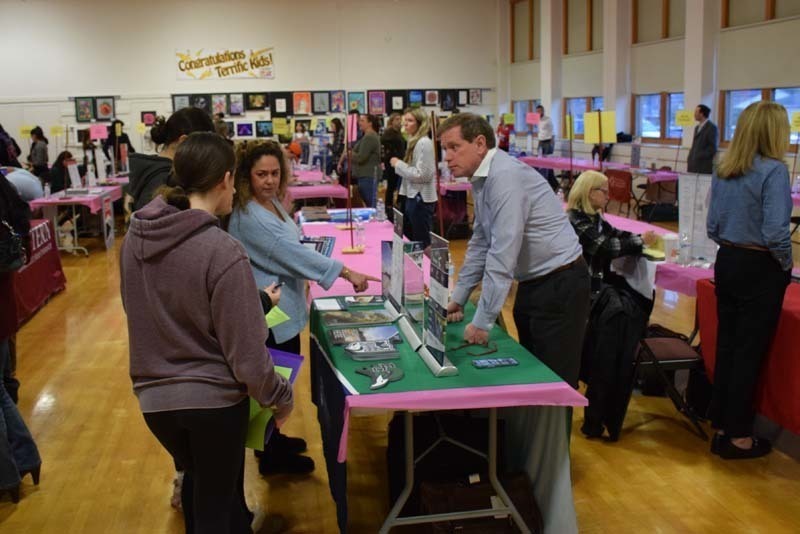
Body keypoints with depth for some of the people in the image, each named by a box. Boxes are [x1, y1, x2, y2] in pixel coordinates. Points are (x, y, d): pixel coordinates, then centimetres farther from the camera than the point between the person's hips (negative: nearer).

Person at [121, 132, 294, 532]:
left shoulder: (134, 238, -5)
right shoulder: (223, 251, -24)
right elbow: (245, 352, -20)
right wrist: (280, 397, -3)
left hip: (154, 395, 6)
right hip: (214, 397, -5)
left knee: (199, 483, 30)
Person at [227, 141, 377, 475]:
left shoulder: (272, 202, 7)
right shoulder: (249, 216, -24)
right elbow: (292, 253, -28)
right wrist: (346, 273, -28)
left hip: (285, 308, 10)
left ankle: (273, 440, 39)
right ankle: (273, 457, 21)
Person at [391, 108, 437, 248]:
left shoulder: (424, 143, -16)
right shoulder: (414, 142, 14)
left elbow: (422, 174, -22)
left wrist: (399, 164, -15)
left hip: (421, 199, -10)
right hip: (413, 196, 10)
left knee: (422, 242, -3)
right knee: (413, 241, 14)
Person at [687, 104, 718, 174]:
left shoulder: (712, 127, -7)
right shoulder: (697, 128, 20)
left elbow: (712, 148, -12)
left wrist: (698, 156, -13)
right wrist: (689, 160, 8)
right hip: (694, 166, 7)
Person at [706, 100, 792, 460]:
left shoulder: (722, 170, 4)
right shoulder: (773, 170, -17)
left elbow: (712, 226, 7)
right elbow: (776, 233, -22)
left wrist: (731, 249, 16)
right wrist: (786, 265, -6)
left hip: (726, 264, 7)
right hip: (760, 269, -6)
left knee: (726, 345, 14)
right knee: (749, 352, 3)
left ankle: (721, 424, 24)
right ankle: (737, 436, 12)